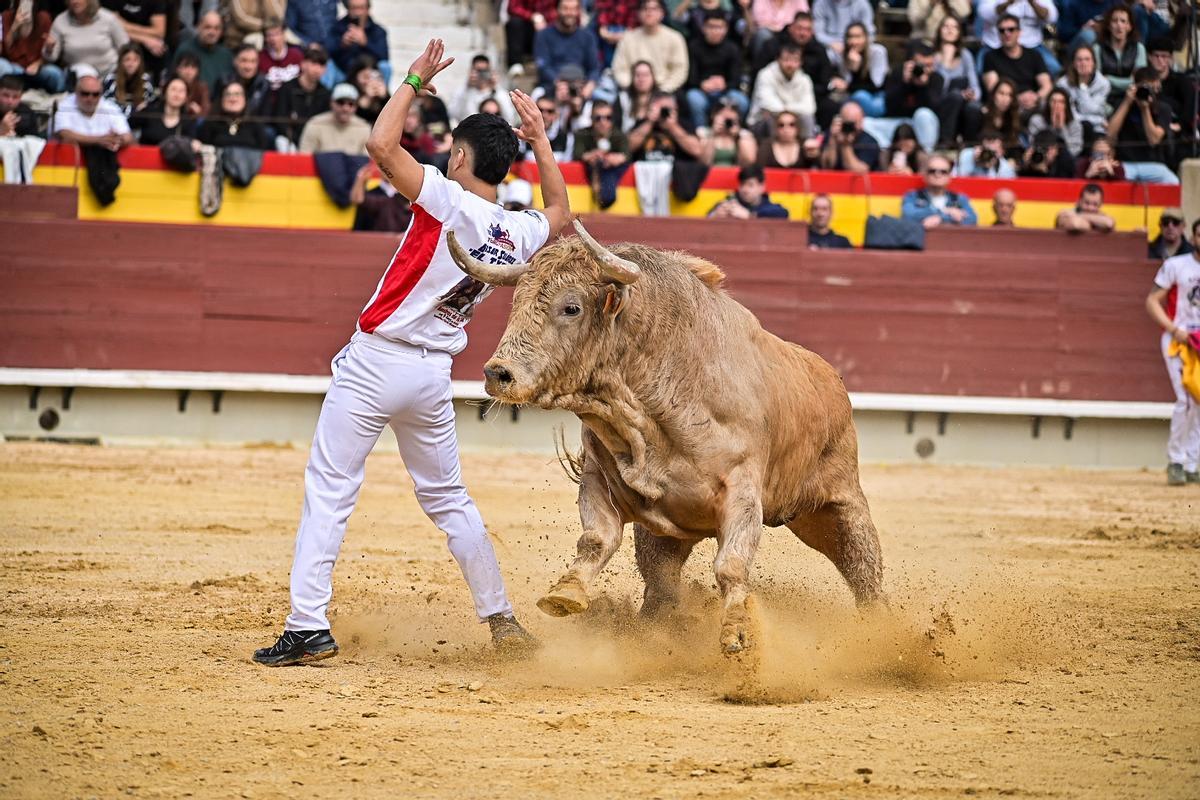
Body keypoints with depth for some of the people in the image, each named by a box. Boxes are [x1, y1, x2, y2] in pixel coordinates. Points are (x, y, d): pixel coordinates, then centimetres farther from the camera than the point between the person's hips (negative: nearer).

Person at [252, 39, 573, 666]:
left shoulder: (449, 202, -14)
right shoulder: (520, 234, 4)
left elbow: (381, 145, -23)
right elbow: (559, 212, 28)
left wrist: (414, 82, -10)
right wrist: (540, 138, 28)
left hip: (375, 366, -6)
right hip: (434, 378, 6)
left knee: (328, 495, -4)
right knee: (448, 500, 20)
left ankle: (308, 626, -11)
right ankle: (501, 620, 21)